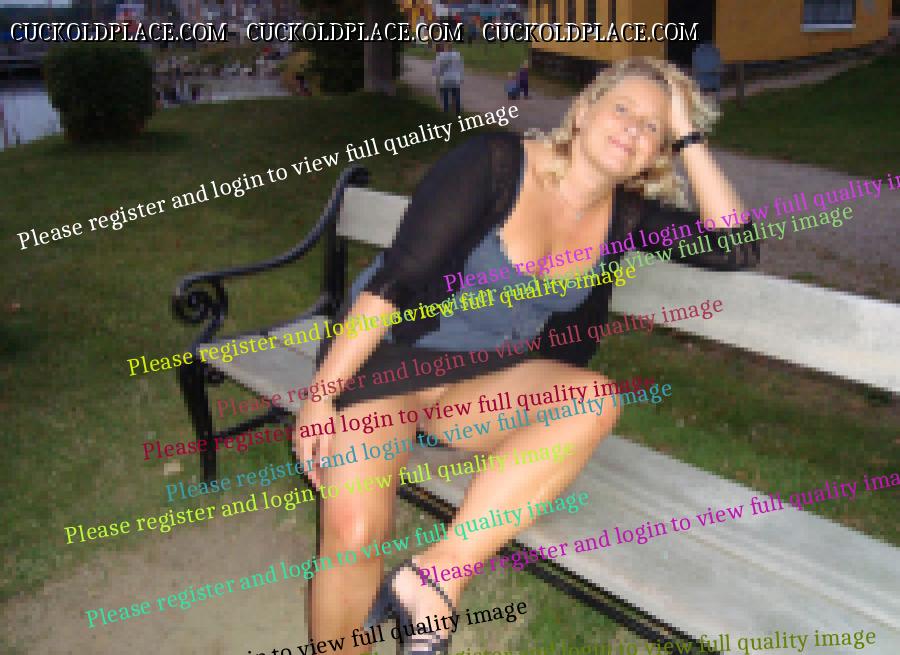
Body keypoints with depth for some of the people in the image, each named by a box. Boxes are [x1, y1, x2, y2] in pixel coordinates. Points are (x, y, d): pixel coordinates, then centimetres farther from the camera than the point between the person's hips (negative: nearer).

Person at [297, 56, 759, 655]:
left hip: (484, 379, 4)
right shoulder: (495, 163, -14)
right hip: (387, 349, -4)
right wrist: (321, 394, -20)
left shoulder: (625, 215, 2)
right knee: (353, 529, -27)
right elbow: (397, 278, -17)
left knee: (594, 400, -28)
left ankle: (435, 576, -24)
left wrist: (691, 141, -6)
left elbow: (738, 249, -5)